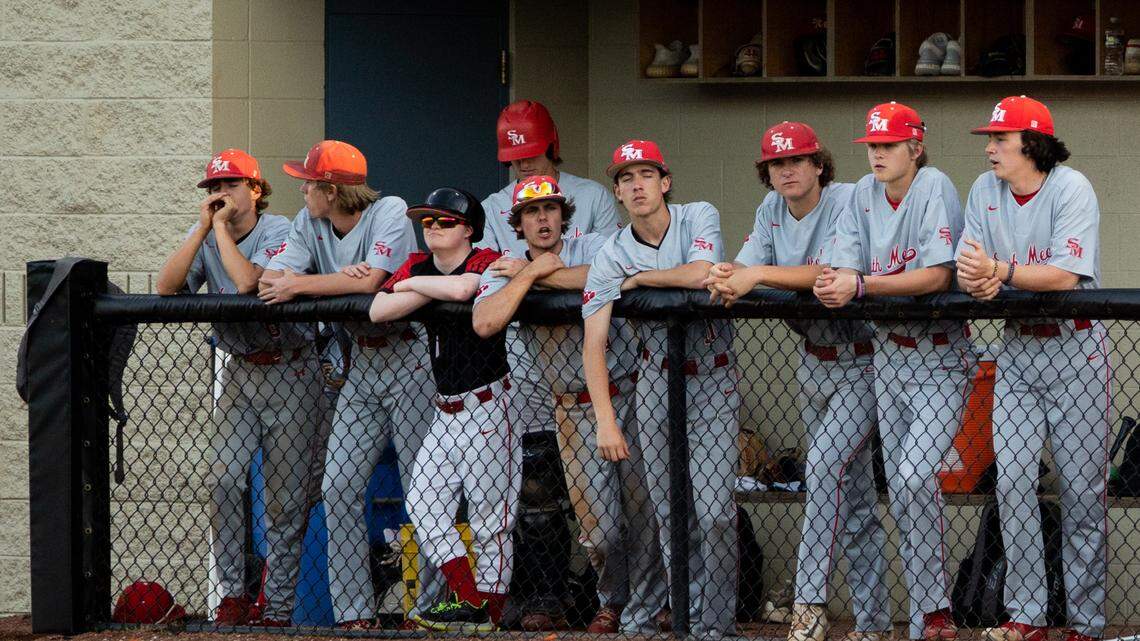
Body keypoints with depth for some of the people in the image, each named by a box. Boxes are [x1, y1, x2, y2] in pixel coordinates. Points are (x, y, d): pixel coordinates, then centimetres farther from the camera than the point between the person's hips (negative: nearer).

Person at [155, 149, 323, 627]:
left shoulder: (279, 232, -13)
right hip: (237, 369, 4)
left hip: (290, 368, -4)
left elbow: (247, 281, -30)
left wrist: (222, 225, -20)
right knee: (223, 479, -11)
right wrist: (203, 227, -14)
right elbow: (166, 288, -11)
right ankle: (229, 596, -5)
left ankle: (278, 605, 5)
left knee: (285, 496, -3)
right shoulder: (205, 236, 4)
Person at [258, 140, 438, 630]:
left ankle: (432, 604, 0)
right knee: (339, 489, -2)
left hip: (409, 361, -6)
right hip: (362, 364, 6)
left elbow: (370, 281, -24)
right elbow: (268, 280, -4)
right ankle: (354, 615, 1)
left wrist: (300, 285, -16)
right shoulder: (310, 223, 6)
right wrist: (339, 278, -18)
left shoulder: (390, 213, -12)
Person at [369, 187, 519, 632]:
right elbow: (378, 312, -6)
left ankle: (487, 613, 3)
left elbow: (462, 288, -32)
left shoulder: (487, 262, -8)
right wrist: (435, 289, -15)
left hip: (487, 407, -7)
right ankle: (468, 599, 3)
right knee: (423, 508, 0)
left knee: (490, 519, -3)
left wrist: (413, 284, -12)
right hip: (445, 411, 7)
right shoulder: (417, 266, 9)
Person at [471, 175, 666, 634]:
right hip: (576, 410, 1)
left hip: (630, 393, -1)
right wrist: (531, 272, -15)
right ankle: (612, 602, 25)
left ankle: (640, 617, 13)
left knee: (643, 514, -3)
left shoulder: (593, 247, 0)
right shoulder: (504, 272, 3)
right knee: (600, 528, -3)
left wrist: (539, 271, -17)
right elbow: (484, 324, -18)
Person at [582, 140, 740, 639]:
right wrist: (606, 422, -24)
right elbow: (593, 344, -13)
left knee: (714, 512, -10)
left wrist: (639, 278, -12)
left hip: (713, 378, -2)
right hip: (655, 381, 2)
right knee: (670, 514, 2)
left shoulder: (699, 218, -8)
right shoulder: (611, 255, -6)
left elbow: (701, 275, -29)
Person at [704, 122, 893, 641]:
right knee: (853, 492, 10)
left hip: (862, 360, -7)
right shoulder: (772, 210, 7)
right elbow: (746, 268, -4)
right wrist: (724, 277, -27)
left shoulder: (848, 203, -15)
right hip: (814, 361, 7)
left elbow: (830, 275, -29)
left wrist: (759, 274, -35)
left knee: (826, 461, -23)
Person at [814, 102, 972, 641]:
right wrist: (830, 284, -27)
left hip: (939, 358, -6)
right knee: (901, 489, 5)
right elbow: (843, 265, -2)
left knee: (914, 478, -19)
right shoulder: (864, 194, 4)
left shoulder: (934, 187, -14)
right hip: (888, 352, 6)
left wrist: (861, 285, -31)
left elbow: (936, 275, -24)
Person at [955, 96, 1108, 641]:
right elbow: (967, 270, -2)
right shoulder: (985, 191, 4)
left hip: (1075, 350, -5)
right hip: (1017, 348, 5)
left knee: (1081, 488, -3)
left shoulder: (1071, 189, -13)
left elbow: (1065, 276, -22)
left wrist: (999, 272, -21)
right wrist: (978, 282, -24)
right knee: (1012, 480, -5)